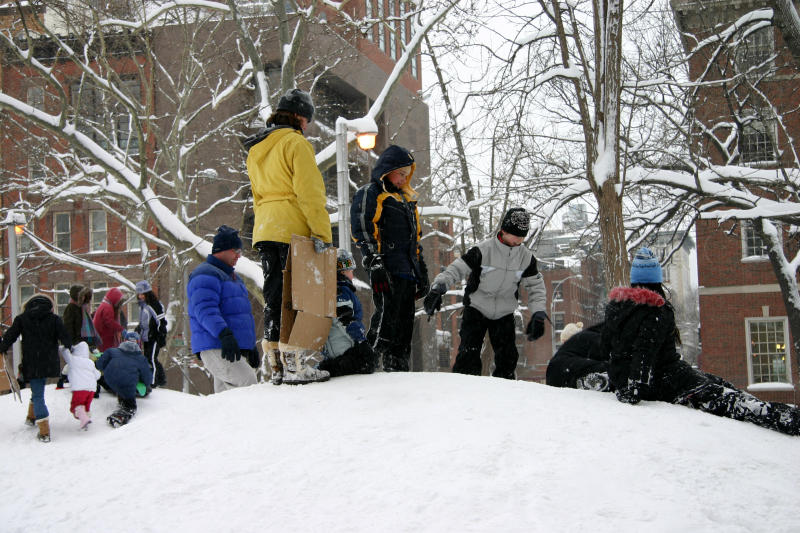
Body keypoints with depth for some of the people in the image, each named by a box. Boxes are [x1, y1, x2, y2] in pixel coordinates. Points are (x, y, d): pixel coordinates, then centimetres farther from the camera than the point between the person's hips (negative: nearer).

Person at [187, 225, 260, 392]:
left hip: (238, 349, 10)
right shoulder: (205, 275, -6)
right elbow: (205, 310, -21)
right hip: (216, 349, -10)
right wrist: (224, 334, -33)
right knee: (249, 384, -23)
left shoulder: (233, 277, 27)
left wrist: (251, 346, 31)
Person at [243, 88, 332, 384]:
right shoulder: (295, 143, -6)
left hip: (264, 230, 8)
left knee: (274, 297, 8)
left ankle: (277, 365, 8)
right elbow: (309, 192, -13)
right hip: (293, 231, -8)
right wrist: (322, 232, -15)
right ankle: (295, 364, -11)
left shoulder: (255, 150, 20)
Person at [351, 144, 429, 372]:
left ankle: (399, 371, 11)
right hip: (388, 272, -9)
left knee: (404, 326, 7)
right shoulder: (370, 194, 0)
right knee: (386, 320, -17)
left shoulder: (405, 198, 27)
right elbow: (363, 233, -11)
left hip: (407, 273, 9)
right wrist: (375, 266, -20)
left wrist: (422, 272, 25)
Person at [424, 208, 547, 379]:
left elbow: (535, 286, 5)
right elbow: (457, 269, -19)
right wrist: (438, 288, -35)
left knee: (507, 359, 0)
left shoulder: (526, 257, -4)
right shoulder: (483, 250, -18)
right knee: (468, 358, -16)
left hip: (504, 313, 4)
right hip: (476, 309, -4)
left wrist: (538, 314, -6)